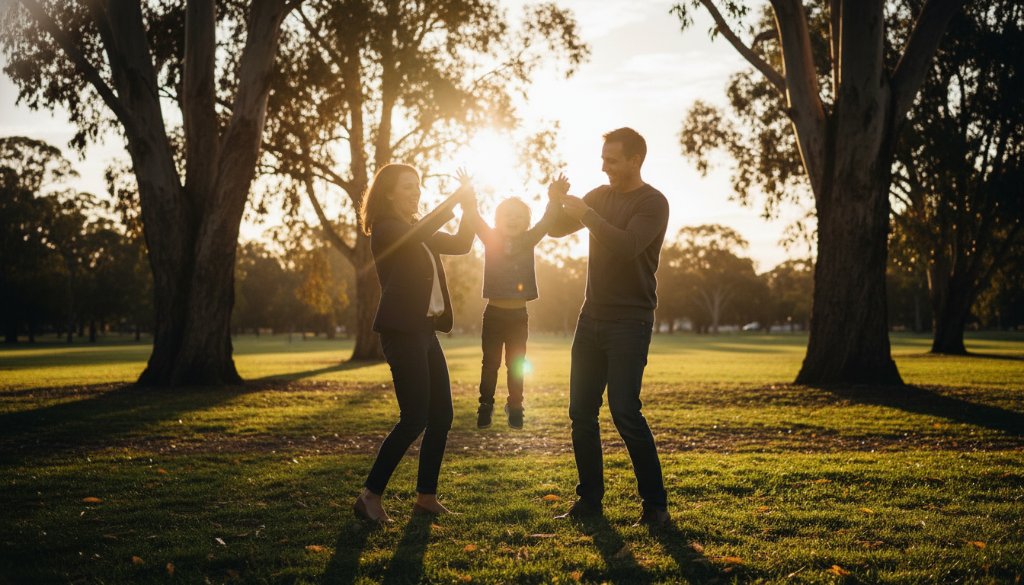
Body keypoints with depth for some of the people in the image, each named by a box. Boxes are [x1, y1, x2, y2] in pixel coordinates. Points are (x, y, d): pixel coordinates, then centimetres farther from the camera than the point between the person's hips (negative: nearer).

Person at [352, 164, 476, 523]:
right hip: (403, 332, -9)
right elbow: (417, 235, -27)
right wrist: (455, 199, -22)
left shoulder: (418, 231, 19)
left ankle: (426, 497, 15)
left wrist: (470, 206, 1)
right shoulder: (385, 229, -7)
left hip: (425, 331, 9)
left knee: (441, 416, 7)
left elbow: (460, 244, 14)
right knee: (415, 419, -10)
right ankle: (370, 496, -1)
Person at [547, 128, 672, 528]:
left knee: (625, 412, -13)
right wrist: (559, 203, -8)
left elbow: (626, 246, -26)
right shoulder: (601, 195, 12)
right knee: (581, 412, 5)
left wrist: (582, 212, -22)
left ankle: (656, 505, -2)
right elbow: (557, 230, 12)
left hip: (630, 321, -7)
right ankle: (589, 500, 15)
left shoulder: (653, 203, -9)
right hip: (592, 316, 7)